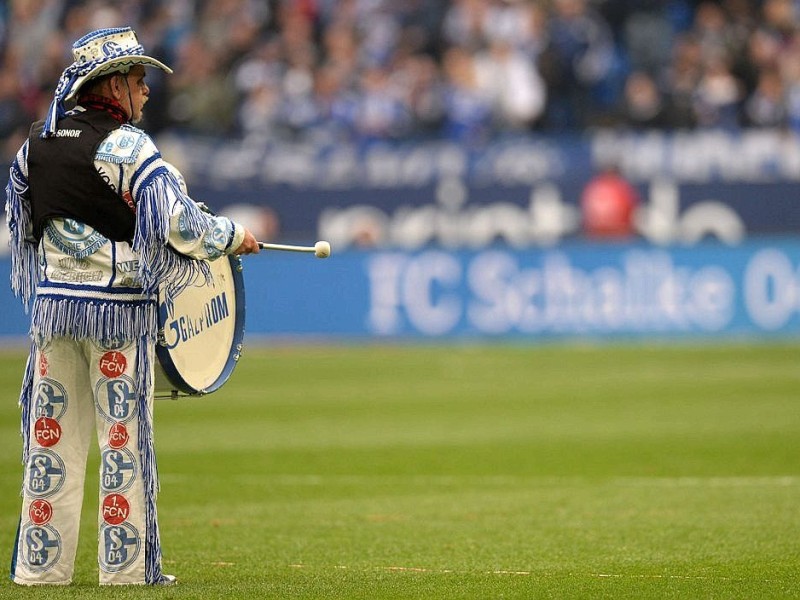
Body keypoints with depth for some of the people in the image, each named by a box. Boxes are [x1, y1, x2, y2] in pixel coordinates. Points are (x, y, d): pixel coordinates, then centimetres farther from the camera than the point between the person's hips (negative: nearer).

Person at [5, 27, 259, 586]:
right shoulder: (127, 145, -13)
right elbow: (176, 221, -18)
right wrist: (234, 236, -3)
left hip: (52, 304, 6)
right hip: (118, 309, -6)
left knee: (51, 434, 9)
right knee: (124, 437, 2)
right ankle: (126, 567, 5)